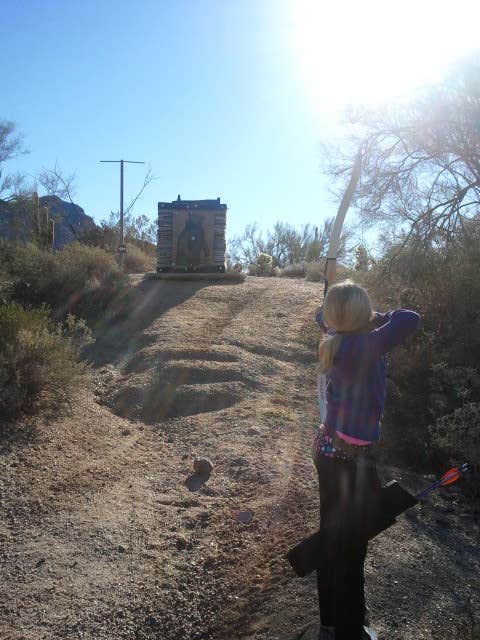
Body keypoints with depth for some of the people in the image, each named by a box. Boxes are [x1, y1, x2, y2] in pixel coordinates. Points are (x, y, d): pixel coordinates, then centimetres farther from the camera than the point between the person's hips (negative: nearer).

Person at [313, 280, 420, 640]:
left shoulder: (334, 341, 0)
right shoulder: (363, 346, -24)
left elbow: (322, 316, 21)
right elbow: (411, 319, -26)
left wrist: (339, 306, 8)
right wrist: (380, 319, -9)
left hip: (330, 449, 9)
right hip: (352, 459, -9)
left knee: (332, 540, 23)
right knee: (350, 547, 9)